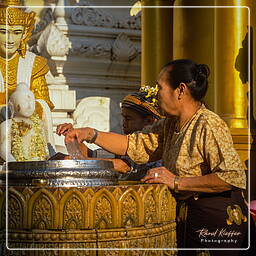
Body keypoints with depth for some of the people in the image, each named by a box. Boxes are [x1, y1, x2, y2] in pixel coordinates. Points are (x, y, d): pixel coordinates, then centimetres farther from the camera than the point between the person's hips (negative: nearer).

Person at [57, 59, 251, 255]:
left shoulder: (210, 125, -18)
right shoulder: (170, 125, 10)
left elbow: (233, 177, -25)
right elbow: (135, 146, 17)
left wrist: (178, 182, -21)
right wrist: (91, 134, 7)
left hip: (217, 218, -8)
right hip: (185, 217, 8)